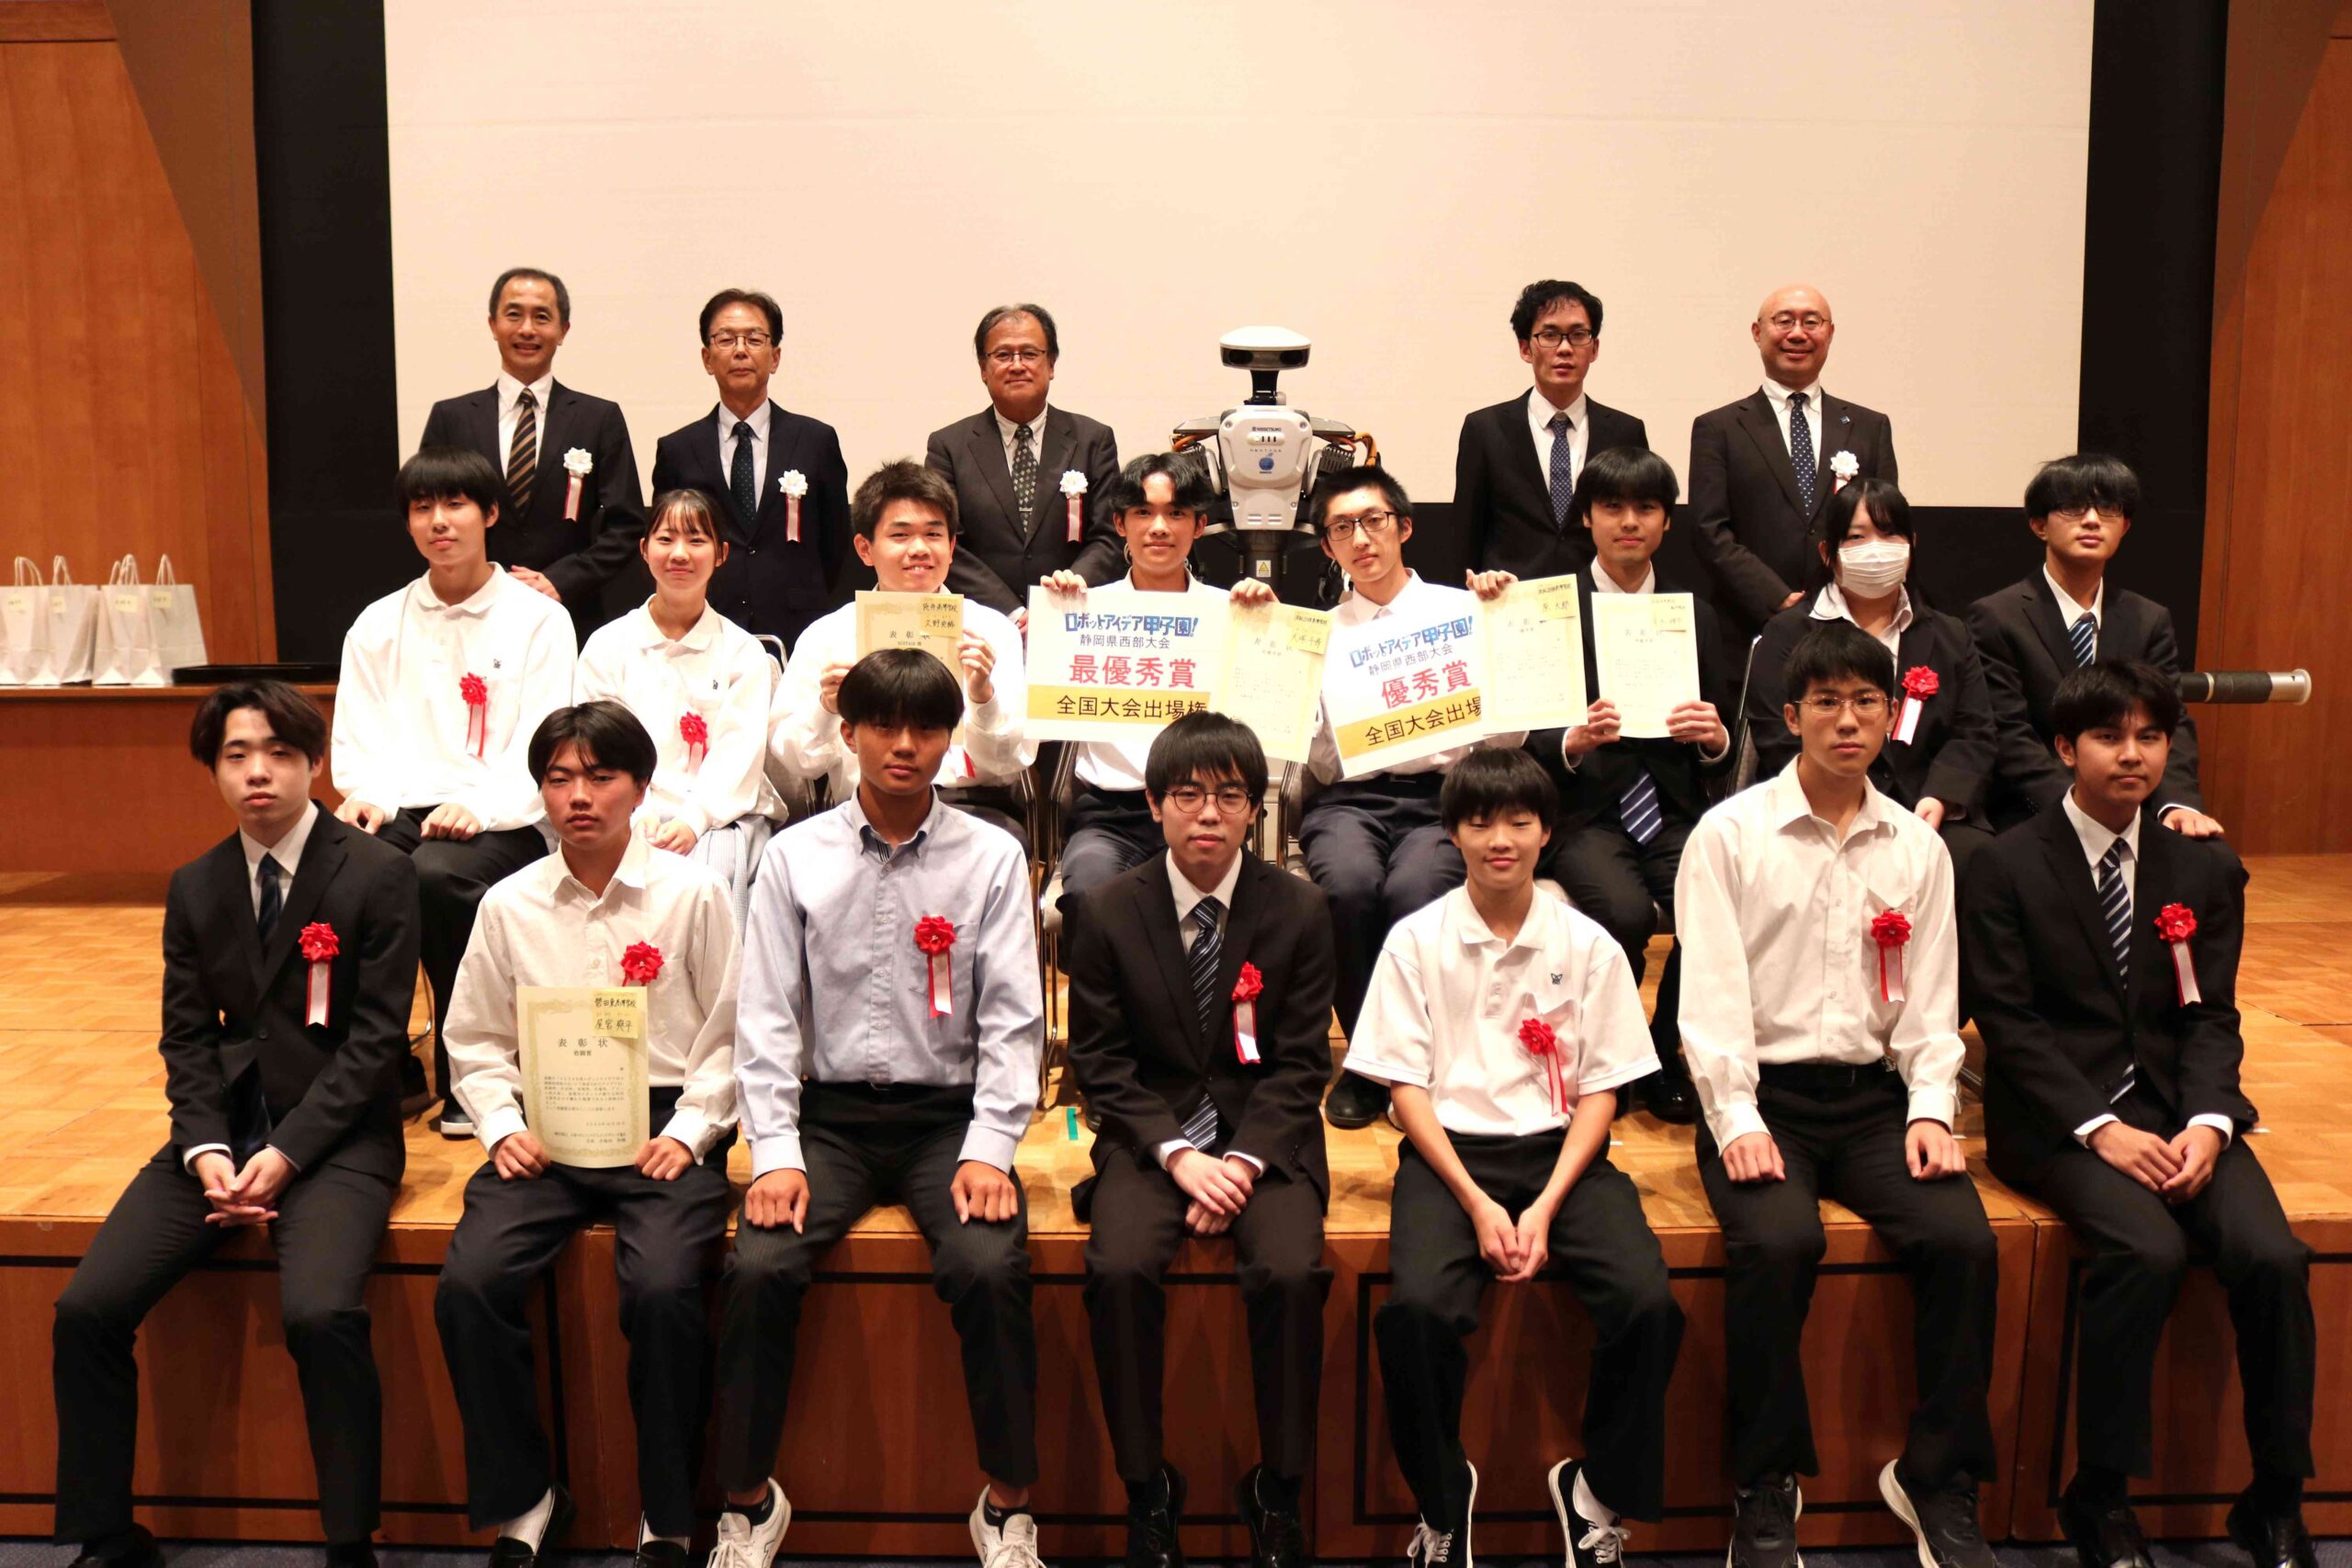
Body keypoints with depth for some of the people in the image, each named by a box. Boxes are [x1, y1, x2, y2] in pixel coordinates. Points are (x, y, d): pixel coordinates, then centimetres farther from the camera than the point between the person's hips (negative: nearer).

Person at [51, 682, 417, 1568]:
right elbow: (186, 1038, 9)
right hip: (226, 1126, 5)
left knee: (320, 1314, -29)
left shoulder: (377, 875, -6)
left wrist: (287, 1153, -17)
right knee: (86, 1308, -11)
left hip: (336, 1136, -5)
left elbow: (376, 1038, -9)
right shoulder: (195, 888, 10)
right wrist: (205, 1150, -8)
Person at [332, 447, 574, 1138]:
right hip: (401, 813, 3)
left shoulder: (537, 620, 5)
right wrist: (367, 796, -10)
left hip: (502, 822, -3)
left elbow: (542, 747, -4)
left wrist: (477, 807, -20)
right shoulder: (378, 625, 17)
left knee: (437, 873, -36)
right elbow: (360, 738, 12)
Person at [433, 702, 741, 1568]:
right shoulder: (510, 904, 8)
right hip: (546, 1132, 3)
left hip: (663, 1124, -3)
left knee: (663, 1292, -27)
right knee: (467, 1285, -20)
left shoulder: (691, 893, 0)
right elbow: (474, 1040, 14)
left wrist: (689, 1133, -9)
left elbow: (729, 1034, 2)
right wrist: (504, 1128, -1)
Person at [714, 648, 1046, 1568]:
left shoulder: (991, 858, 1)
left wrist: (988, 1151, -12)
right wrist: (775, 1153, -9)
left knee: (990, 1269, -25)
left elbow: (1013, 1019, -1)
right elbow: (767, 1017, 1)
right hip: (828, 1113, 1)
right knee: (758, 1268, -22)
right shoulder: (796, 857, 4)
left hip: (948, 1114, -1)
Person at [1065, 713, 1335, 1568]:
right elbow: (1100, 1061, -1)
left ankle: (1278, 1490, -4)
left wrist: (1245, 1162, -14)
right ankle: (1147, 1489, -6)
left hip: (1266, 1134, 0)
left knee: (1291, 1274, -26)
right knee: (1120, 1271, -26)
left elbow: (1300, 1063, 0)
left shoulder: (1298, 909, -2)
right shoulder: (1110, 911, -2)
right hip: (1150, 1130, 0)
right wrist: (1178, 1155, -14)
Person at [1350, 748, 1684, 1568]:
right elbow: (1406, 1084, 0)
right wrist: (1476, 1202, -12)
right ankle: (1443, 1500, -1)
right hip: (1450, 1150, -1)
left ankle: (1600, 1492, 2)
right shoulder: (1416, 940, 2)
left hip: (1561, 1149, 2)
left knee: (1649, 1304, -24)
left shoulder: (1588, 945, 4)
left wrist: (1546, 1207, -9)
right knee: (1417, 1310, -29)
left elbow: (1601, 1087, 4)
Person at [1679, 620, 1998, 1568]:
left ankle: (1938, 1481, -1)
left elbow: (1931, 1000, 10)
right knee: (1777, 1242, -30)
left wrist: (1931, 1107, -5)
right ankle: (1765, 1488, -11)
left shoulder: (1918, 848, 12)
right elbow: (1712, 993, -7)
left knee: (1963, 1239, -21)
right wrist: (1736, 1121, -17)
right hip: (1761, 1094, -3)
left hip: (1874, 1096, 4)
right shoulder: (1730, 834, 0)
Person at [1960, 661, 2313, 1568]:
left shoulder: (2206, 870, 11)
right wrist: (2100, 1129, -18)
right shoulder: (2007, 868, -2)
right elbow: (2007, 1020, -8)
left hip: (2177, 1106, 4)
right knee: (2149, 1252, -30)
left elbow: (2211, 1018, 6)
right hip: (2057, 1114, -4)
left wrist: (2207, 1121, -13)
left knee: (2272, 1257, -21)